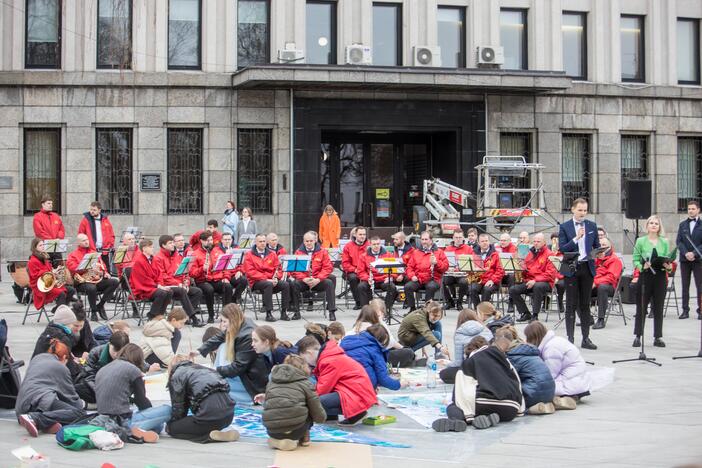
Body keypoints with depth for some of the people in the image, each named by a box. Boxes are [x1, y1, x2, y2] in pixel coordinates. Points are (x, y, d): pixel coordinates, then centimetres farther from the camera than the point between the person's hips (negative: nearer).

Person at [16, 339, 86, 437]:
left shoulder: (37, 358, 31)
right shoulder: (61, 368, 14)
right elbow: (71, 396, 17)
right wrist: (81, 403, 40)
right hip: (41, 399, -7)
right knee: (80, 414, -13)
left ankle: (49, 424, -21)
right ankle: (35, 418, -30)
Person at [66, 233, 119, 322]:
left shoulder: (93, 252, 24)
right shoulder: (73, 255, 5)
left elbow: (102, 264, 27)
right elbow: (71, 266, -12)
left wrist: (105, 273, 5)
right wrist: (89, 267, -21)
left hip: (98, 279, 6)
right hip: (84, 281, -6)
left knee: (115, 282, -16)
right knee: (91, 288, -40)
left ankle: (100, 305, -9)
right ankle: (93, 311, -16)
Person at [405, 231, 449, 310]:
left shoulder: (439, 252, 10)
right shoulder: (415, 252, 19)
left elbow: (445, 267, 3)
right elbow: (410, 267, 16)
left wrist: (436, 263, -14)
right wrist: (412, 276, -2)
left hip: (432, 279, -3)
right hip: (418, 279, 3)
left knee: (431, 287, -37)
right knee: (407, 286, -27)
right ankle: (412, 308, -15)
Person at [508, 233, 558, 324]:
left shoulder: (549, 254, -4)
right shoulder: (531, 253, 18)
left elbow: (550, 273, -13)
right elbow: (525, 267, 27)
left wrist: (535, 280, -21)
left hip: (544, 282, -7)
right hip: (529, 281, 7)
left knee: (537, 287, -40)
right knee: (513, 290, -14)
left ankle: (535, 315, -29)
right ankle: (525, 313, -3)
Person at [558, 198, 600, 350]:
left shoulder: (592, 226, 9)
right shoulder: (564, 227, -1)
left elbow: (597, 246, 14)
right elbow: (562, 249, -8)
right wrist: (576, 238, -19)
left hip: (587, 268, 3)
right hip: (571, 269, -3)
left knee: (585, 304, 7)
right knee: (571, 304, -1)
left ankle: (586, 338, 11)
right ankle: (570, 338, 1)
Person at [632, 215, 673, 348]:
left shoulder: (665, 242, 7)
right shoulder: (640, 241, 1)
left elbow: (668, 259, 8)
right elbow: (635, 260, -1)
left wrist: (669, 267, -13)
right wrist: (642, 266, -20)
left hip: (660, 276, 2)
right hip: (645, 276, -2)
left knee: (658, 308, 6)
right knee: (641, 307, 1)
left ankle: (658, 337, 12)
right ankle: (637, 336, 7)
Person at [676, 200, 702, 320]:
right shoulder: (682, 225, 11)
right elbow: (678, 241, 5)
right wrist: (685, 253, -11)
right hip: (684, 259, 3)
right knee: (685, 286, 4)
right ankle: (685, 310, 8)